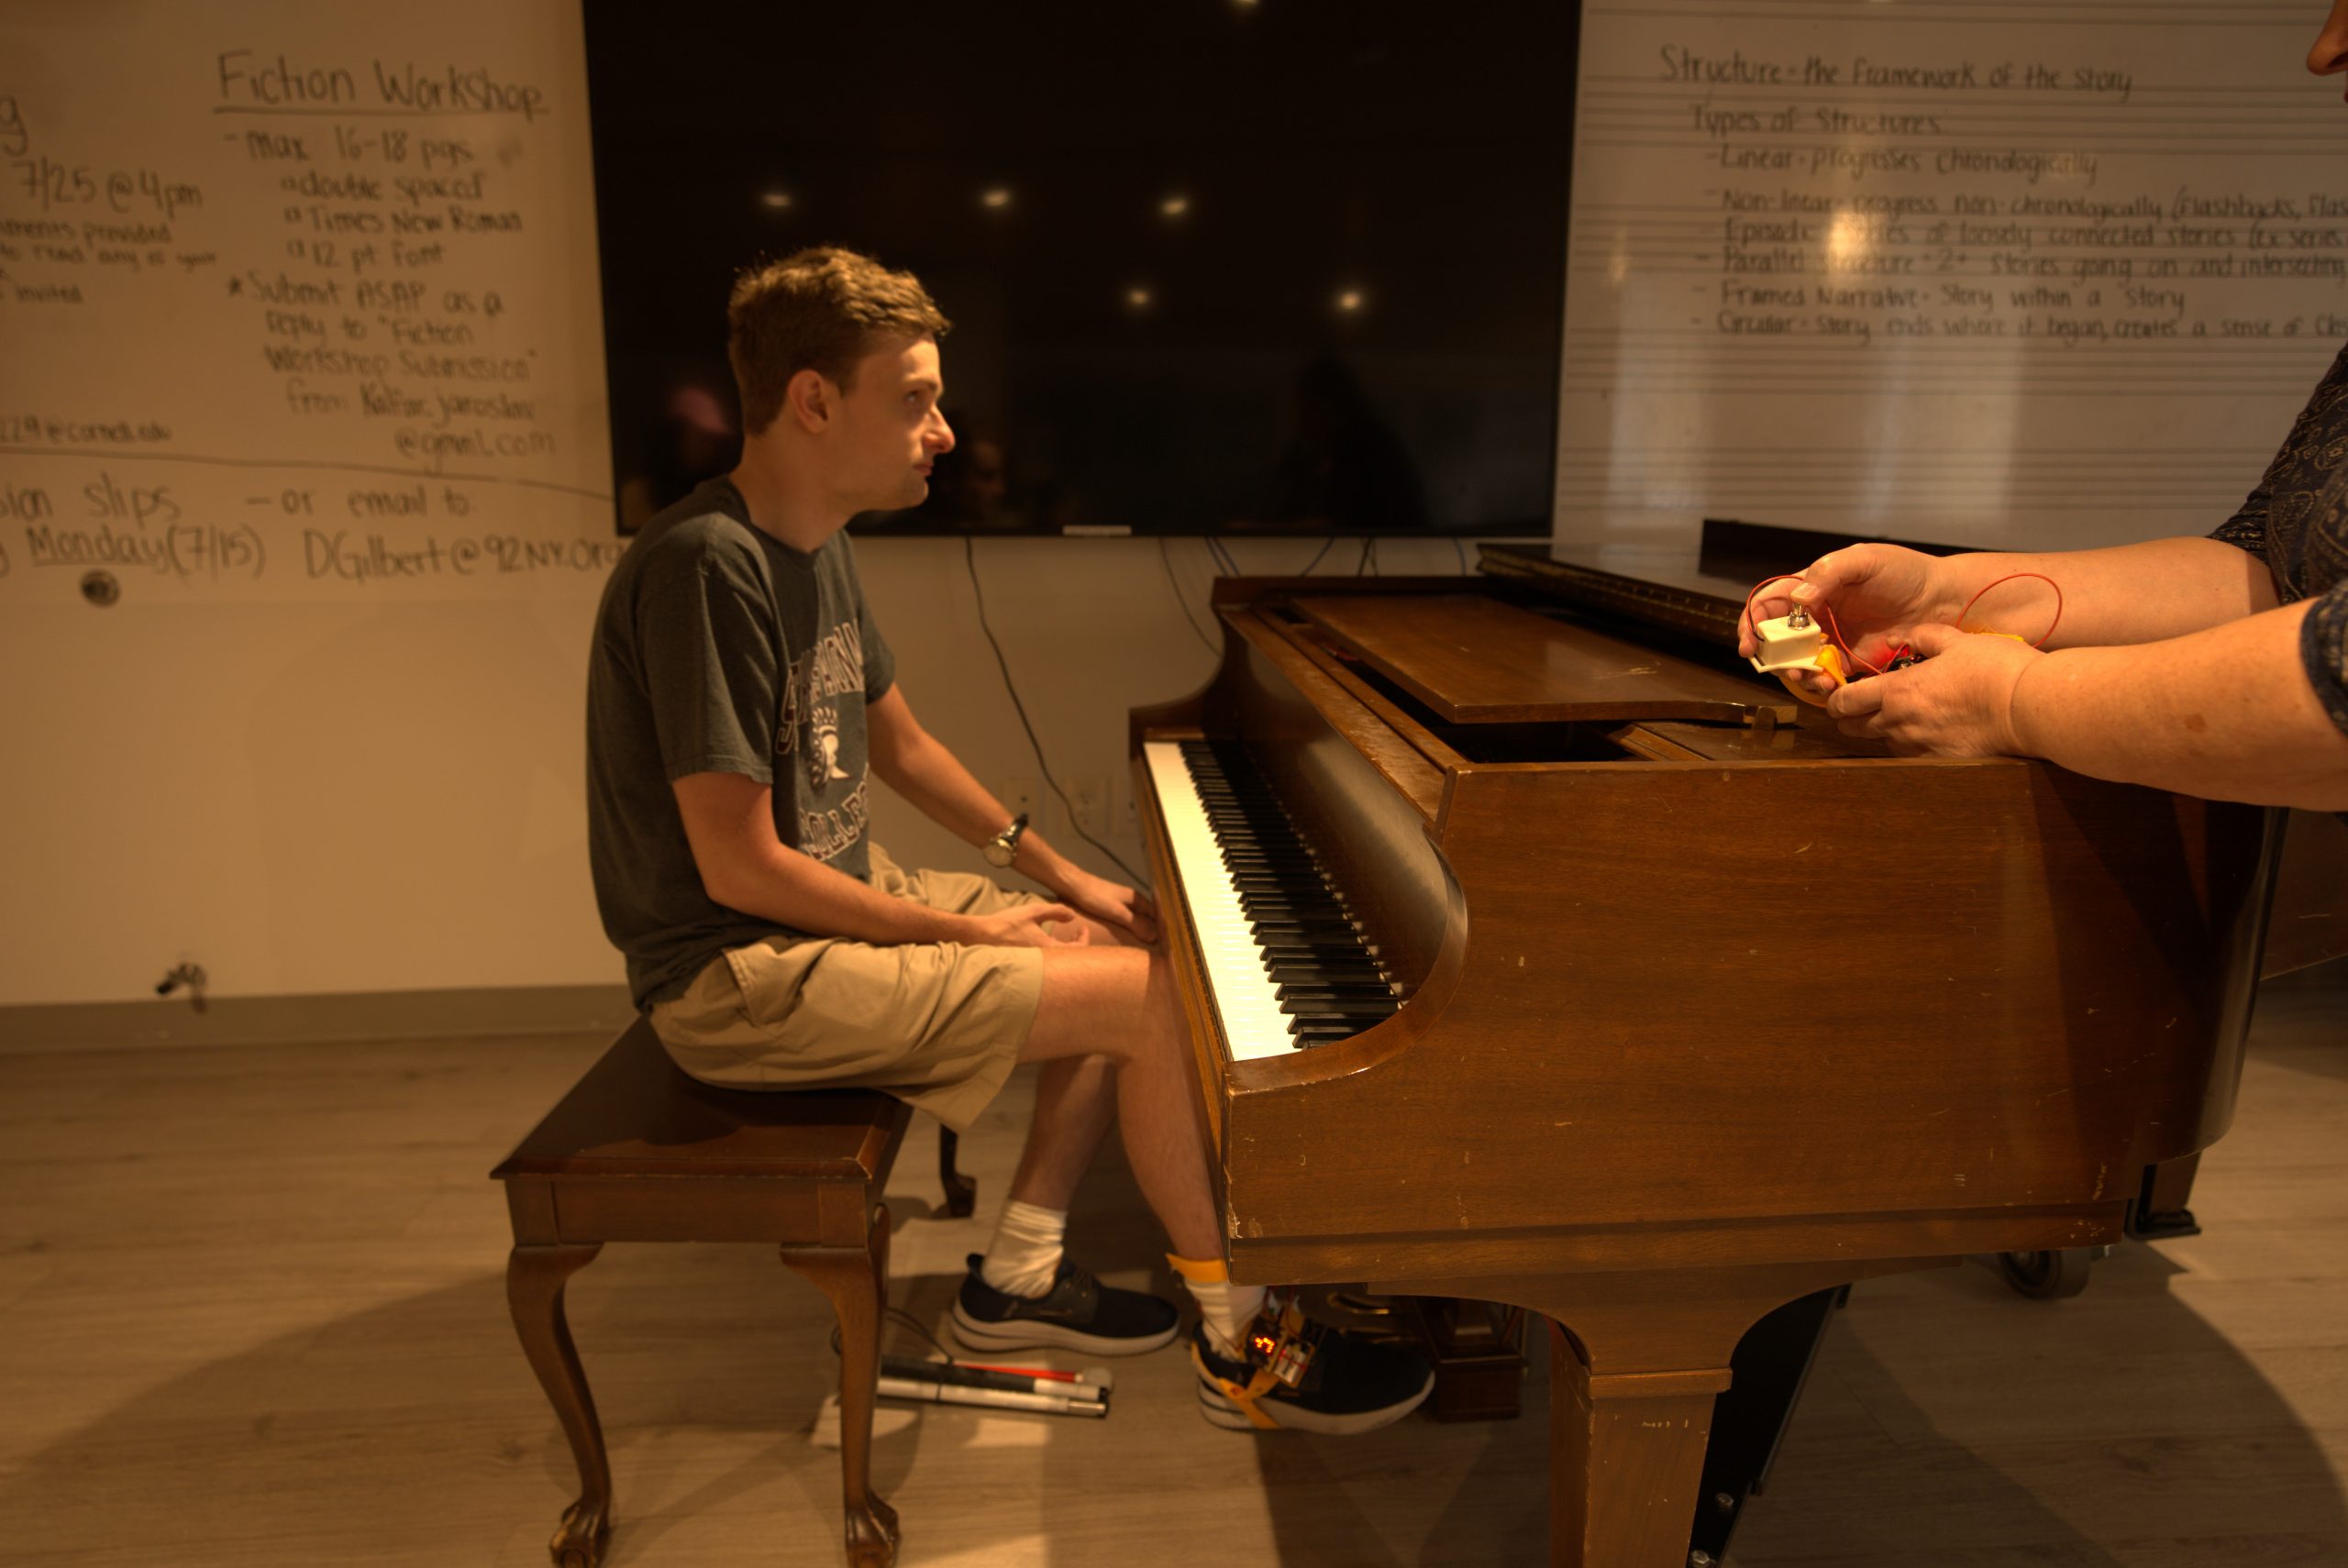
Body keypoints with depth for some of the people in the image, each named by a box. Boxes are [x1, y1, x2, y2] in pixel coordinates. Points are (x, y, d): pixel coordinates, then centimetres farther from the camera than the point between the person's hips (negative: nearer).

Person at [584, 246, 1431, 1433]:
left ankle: (1016, 1276, 17)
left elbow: (898, 743, 15)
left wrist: (1055, 874, 10)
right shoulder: (706, 566, -24)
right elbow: (741, 867, -25)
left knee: (1126, 953, 10)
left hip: (839, 901, 10)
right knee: (1157, 998, -14)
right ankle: (1239, 1346, 5)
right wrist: (969, 932, -16)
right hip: (739, 978, -10)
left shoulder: (813, 544, 6)